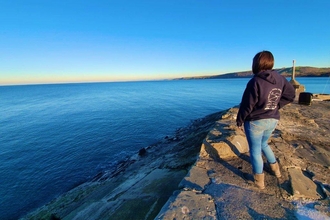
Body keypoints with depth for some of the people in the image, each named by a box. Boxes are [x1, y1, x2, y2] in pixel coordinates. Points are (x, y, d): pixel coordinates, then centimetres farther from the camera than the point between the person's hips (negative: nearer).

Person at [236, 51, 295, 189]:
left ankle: (259, 181, 21)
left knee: (255, 150, 8)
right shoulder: (280, 79, 0)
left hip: (255, 122, -7)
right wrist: (276, 106, 11)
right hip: (273, 120, 7)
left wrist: (239, 120, -5)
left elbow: (247, 105, -18)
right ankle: (275, 168, 43)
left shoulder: (255, 82, -21)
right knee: (263, 144, 30)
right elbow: (291, 95, 11)